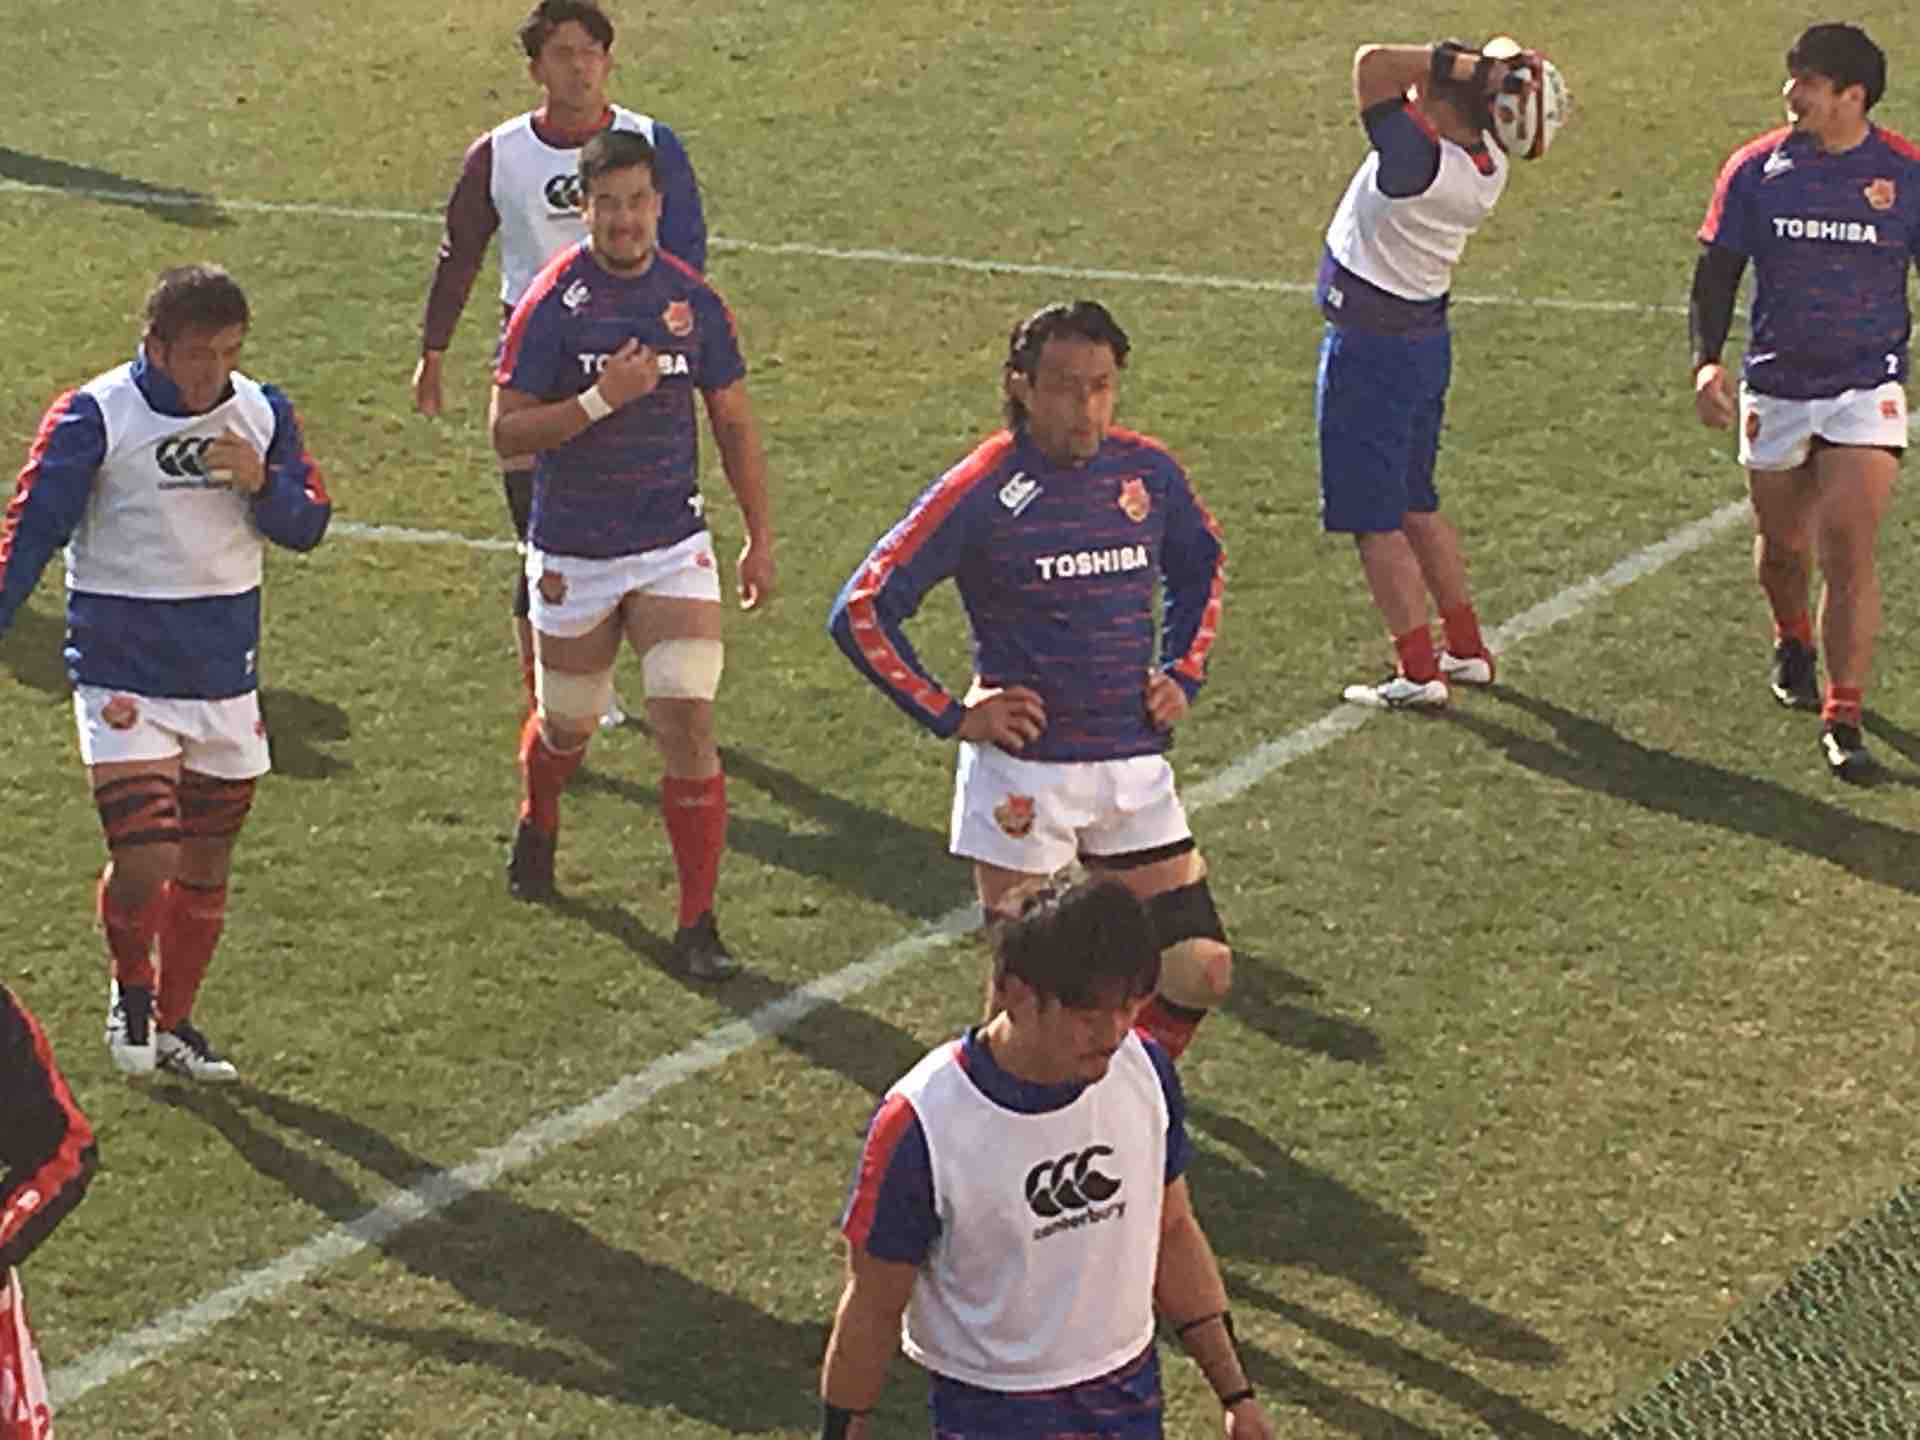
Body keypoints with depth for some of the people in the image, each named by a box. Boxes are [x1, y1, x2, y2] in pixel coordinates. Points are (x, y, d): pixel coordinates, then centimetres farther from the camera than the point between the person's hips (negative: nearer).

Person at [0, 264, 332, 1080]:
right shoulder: (94, 417, -10)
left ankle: (172, 1024, 32)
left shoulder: (262, 414, 2)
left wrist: (262, 484, -13)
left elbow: (307, 526, 6)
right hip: (123, 674, -4)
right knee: (142, 863, -15)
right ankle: (131, 988, 16)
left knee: (207, 868, 12)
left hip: (226, 675, 5)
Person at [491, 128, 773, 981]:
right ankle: (538, 825, 51)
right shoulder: (553, 302, -11)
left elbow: (734, 424, 10)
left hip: (674, 548, 1)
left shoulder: (692, 301, -1)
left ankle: (698, 924, -3)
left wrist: (760, 539, 9)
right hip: (572, 555, -1)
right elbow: (507, 431, -13)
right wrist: (603, 399, -24)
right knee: (566, 726, 15)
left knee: (688, 723, -11)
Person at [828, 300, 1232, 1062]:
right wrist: (952, 715, -11)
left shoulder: (1147, 471, 1)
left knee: (1201, 972, 3)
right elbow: (861, 610, -12)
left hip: (1136, 767, 5)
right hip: (1024, 776, -5)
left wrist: (1182, 673, 10)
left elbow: (1203, 565, 23)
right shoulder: (980, 492, -14)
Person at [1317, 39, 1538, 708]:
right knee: (1417, 504, 22)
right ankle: (1467, 650, 28)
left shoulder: (1422, 161, -29)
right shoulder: (1487, 162, -4)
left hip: (1369, 349, -9)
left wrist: (1468, 66, -29)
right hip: (1425, 335, 9)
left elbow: (1373, 63, -33)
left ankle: (1418, 671, 2)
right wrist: (1498, 78, -9)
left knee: (1374, 520, 1)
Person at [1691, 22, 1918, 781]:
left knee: (1848, 553, -13)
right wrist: (1706, 359, -10)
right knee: (1782, 545, 16)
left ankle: (1843, 721, -8)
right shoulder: (1755, 169, -2)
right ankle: (1793, 646, 49)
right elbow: (1716, 270, 4)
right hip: (1776, 388, 3)